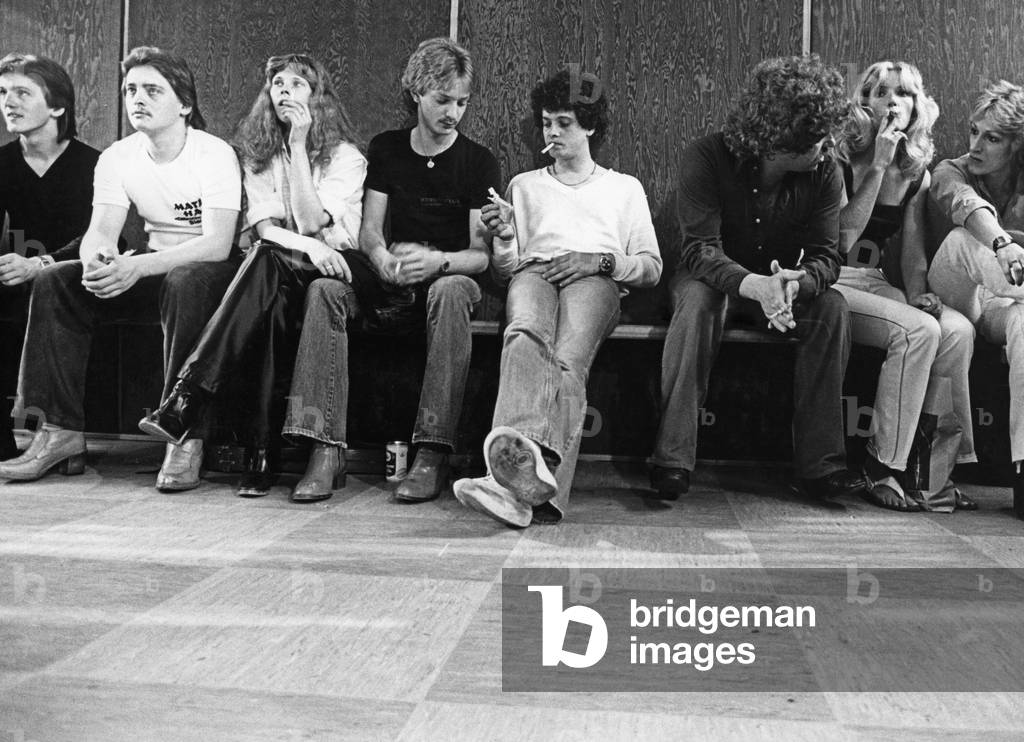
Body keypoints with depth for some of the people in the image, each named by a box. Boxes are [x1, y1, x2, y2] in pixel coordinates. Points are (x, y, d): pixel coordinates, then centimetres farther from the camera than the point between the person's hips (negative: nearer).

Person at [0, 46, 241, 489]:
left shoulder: (215, 155, -15)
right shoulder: (116, 158, 2)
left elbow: (217, 244, -27)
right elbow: (100, 230, -8)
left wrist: (136, 267, -39)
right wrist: (97, 258, -35)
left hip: (212, 271, -5)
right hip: (155, 268, 6)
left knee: (186, 283, -40)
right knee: (54, 282, -14)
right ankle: (62, 431, -14)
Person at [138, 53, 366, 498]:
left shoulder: (346, 156, 2)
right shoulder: (259, 155, 13)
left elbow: (311, 220, -13)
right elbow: (264, 227, -1)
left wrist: (299, 143, -12)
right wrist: (309, 245, -21)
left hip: (333, 268, -2)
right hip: (279, 278, 3)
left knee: (269, 259, -36)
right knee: (276, 301, -36)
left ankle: (190, 395, -41)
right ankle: (261, 446, -41)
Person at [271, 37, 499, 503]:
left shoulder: (479, 163, 2)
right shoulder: (385, 149, 12)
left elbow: (482, 255, -6)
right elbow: (369, 230, 5)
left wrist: (437, 261, -28)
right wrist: (384, 260, -20)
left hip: (449, 277, -3)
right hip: (390, 282, 3)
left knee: (450, 291, -38)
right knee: (325, 288, -26)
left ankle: (432, 454, -39)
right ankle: (326, 447, -31)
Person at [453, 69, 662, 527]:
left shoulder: (624, 188, 30)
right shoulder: (524, 185, 35)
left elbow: (651, 269, 18)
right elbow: (506, 269, 25)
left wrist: (601, 260, -2)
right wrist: (504, 237, 2)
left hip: (595, 279, -1)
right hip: (534, 271, 1)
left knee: (569, 358, -38)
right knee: (527, 334, -39)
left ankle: (526, 488, -60)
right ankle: (531, 460, -66)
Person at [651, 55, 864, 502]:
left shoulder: (824, 173, -10)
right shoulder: (707, 158, -21)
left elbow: (825, 258, -14)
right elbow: (701, 249, -29)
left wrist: (794, 282, -40)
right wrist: (755, 285, -49)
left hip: (784, 283, 3)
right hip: (712, 277, -3)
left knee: (832, 308, -27)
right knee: (698, 300, -37)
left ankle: (821, 463, -22)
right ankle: (672, 459, -36)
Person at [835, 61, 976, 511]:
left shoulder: (917, 174, 13)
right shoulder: (842, 159, -4)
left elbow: (912, 251, 15)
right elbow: (843, 236, -17)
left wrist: (918, 293, -4)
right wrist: (879, 165, -16)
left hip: (875, 284, 6)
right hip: (831, 285, -6)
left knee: (958, 330, -21)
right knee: (919, 331, -29)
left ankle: (947, 463, -14)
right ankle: (883, 469, -21)